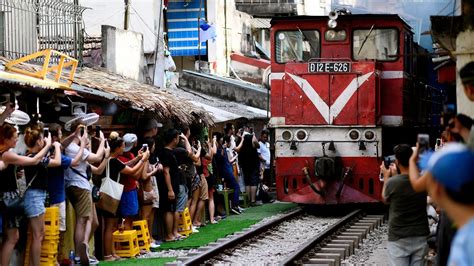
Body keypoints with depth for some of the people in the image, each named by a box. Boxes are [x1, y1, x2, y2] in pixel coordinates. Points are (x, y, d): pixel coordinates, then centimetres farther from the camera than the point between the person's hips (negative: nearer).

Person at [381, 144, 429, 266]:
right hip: (420, 236, 4)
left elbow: (385, 199, 6)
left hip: (398, 238, -4)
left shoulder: (392, 182, -16)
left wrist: (386, 177, 17)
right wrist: (395, 176, 26)